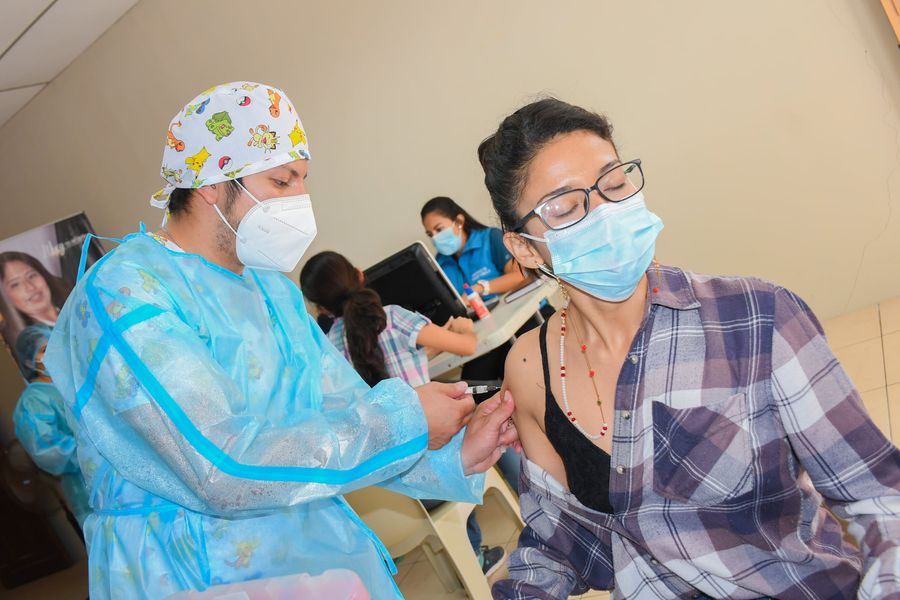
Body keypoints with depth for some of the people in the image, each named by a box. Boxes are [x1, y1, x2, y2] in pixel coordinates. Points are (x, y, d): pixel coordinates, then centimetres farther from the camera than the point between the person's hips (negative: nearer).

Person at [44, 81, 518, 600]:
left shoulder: (273, 286, 11)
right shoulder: (123, 293, -16)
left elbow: (346, 413, 8)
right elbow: (223, 468, -25)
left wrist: (454, 456, -9)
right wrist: (404, 422, -19)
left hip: (325, 549, 6)